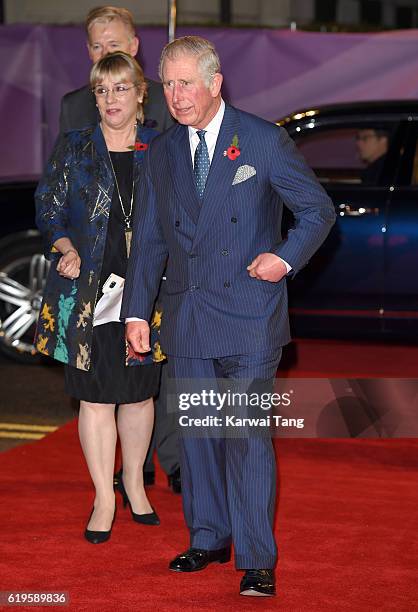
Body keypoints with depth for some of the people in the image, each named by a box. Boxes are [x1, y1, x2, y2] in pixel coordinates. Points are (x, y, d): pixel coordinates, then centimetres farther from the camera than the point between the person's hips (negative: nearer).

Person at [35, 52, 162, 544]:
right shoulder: (73, 149, 4)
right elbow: (47, 209, 5)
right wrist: (66, 248, -13)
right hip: (88, 292, -1)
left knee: (139, 392, 10)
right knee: (95, 396, 2)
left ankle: (134, 483, 29)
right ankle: (104, 499, 12)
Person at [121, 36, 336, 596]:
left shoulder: (264, 141, -4)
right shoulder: (161, 155, 10)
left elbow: (319, 210, 3)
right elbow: (149, 241, 13)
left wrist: (286, 257, -13)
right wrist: (136, 312, 7)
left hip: (249, 315, -5)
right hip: (186, 319, 5)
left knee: (247, 435, -7)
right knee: (196, 433, 11)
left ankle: (257, 561, 1)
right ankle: (208, 539, 27)